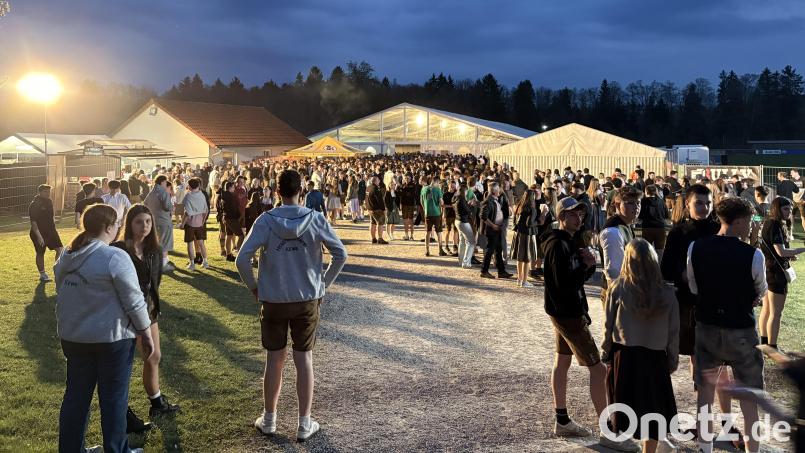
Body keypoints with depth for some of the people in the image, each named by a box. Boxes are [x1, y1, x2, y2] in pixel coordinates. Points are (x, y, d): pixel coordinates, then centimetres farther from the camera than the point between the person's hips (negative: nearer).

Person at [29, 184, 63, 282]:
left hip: (51, 231, 6)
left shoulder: (49, 201, 5)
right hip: (40, 233, -6)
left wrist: (54, 228, 19)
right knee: (40, 253, 8)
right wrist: (38, 235, -26)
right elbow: (33, 222, -21)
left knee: (60, 249, -2)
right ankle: (42, 274, 21)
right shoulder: (34, 205, -17)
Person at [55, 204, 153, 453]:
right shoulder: (115, 257, -19)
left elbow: (62, 293, 13)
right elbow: (134, 302, -17)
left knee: (76, 395, 17)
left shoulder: (66, 255, 3)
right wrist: (146, 334, -6)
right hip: (112, 338, -6)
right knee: (113, 398, 7)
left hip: (72, 336, 7)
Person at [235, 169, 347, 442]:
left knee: (275, 359, 13)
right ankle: (304, 424, 17)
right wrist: (324, 284, 6)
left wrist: (253, 287, 0)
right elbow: (340, 254, -6)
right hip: (307, 300, 0)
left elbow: (242, 259, -15)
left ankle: (269, 420, 27)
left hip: (273, 300, 0)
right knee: (304, 360, 9)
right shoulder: (316, 219, -7)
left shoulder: (265, 220, -9)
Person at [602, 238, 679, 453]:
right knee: (653, 410, 12)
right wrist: (673, 360, 11)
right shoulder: (667, 293, -7)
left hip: (623, 356, 0)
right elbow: (674, 332, -1)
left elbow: (608, 326, -4)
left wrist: (607, 351, 10)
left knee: (627, 407, 16)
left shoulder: (617, 288, -10)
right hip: (655, 358, 0)